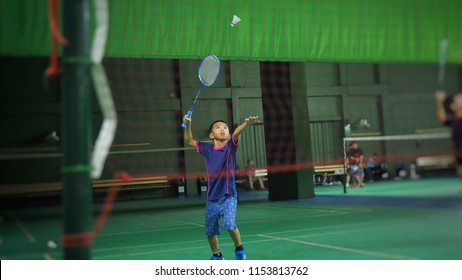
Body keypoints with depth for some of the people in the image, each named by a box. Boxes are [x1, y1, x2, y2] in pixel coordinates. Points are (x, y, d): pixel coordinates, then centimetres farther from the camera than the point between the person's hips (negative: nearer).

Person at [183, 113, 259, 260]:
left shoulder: (230, 146, -4)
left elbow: (236, 132, -23)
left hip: (229, 197, -3)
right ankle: (216, 255, 38)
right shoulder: (207, 149, 4)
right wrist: (188, 124, -4)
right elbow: (189, 140, 13)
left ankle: (239, 248, 7)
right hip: (212, 199, 4)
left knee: (229, 224, -22)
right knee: (210, 231, 12)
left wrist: (247, 123, -41)